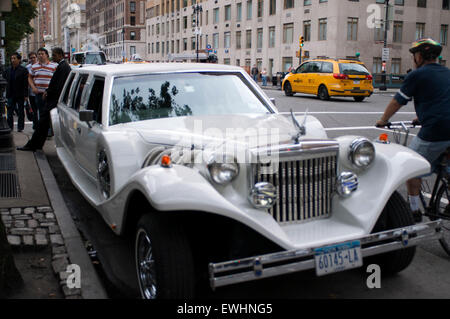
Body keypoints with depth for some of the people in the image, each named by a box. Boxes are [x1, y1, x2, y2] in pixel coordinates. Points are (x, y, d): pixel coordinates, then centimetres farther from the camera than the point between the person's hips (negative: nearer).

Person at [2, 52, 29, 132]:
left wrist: (25, 95, -16)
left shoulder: (23, 70, -8)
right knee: (10, 111, 6)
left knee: (20, 112, 5)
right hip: (11, 95, 5)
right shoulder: (8, 70, 8)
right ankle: (10, 127, 13)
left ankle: (20, 127, 13)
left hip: (20, 95, -5)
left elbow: (26, 84, -12)